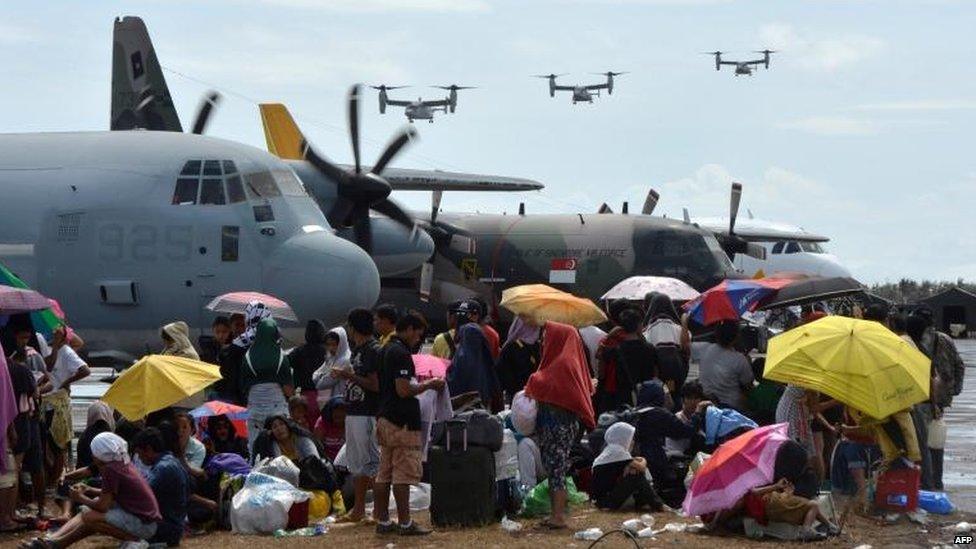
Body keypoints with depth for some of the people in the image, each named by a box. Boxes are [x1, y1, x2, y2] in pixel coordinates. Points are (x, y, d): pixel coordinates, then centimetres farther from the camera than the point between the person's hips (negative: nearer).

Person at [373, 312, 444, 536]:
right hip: (402, 421, -10)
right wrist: (429, 385, -9)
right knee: (404, 474, -6)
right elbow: (403, 390, -21)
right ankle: (405, 523, -3)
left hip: (385, 417, 10)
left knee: (384, 475, 10)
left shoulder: (386, 350, 16)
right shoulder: (401, 353, -15)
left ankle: (383, 521, 13)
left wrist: (421, 383, 20)